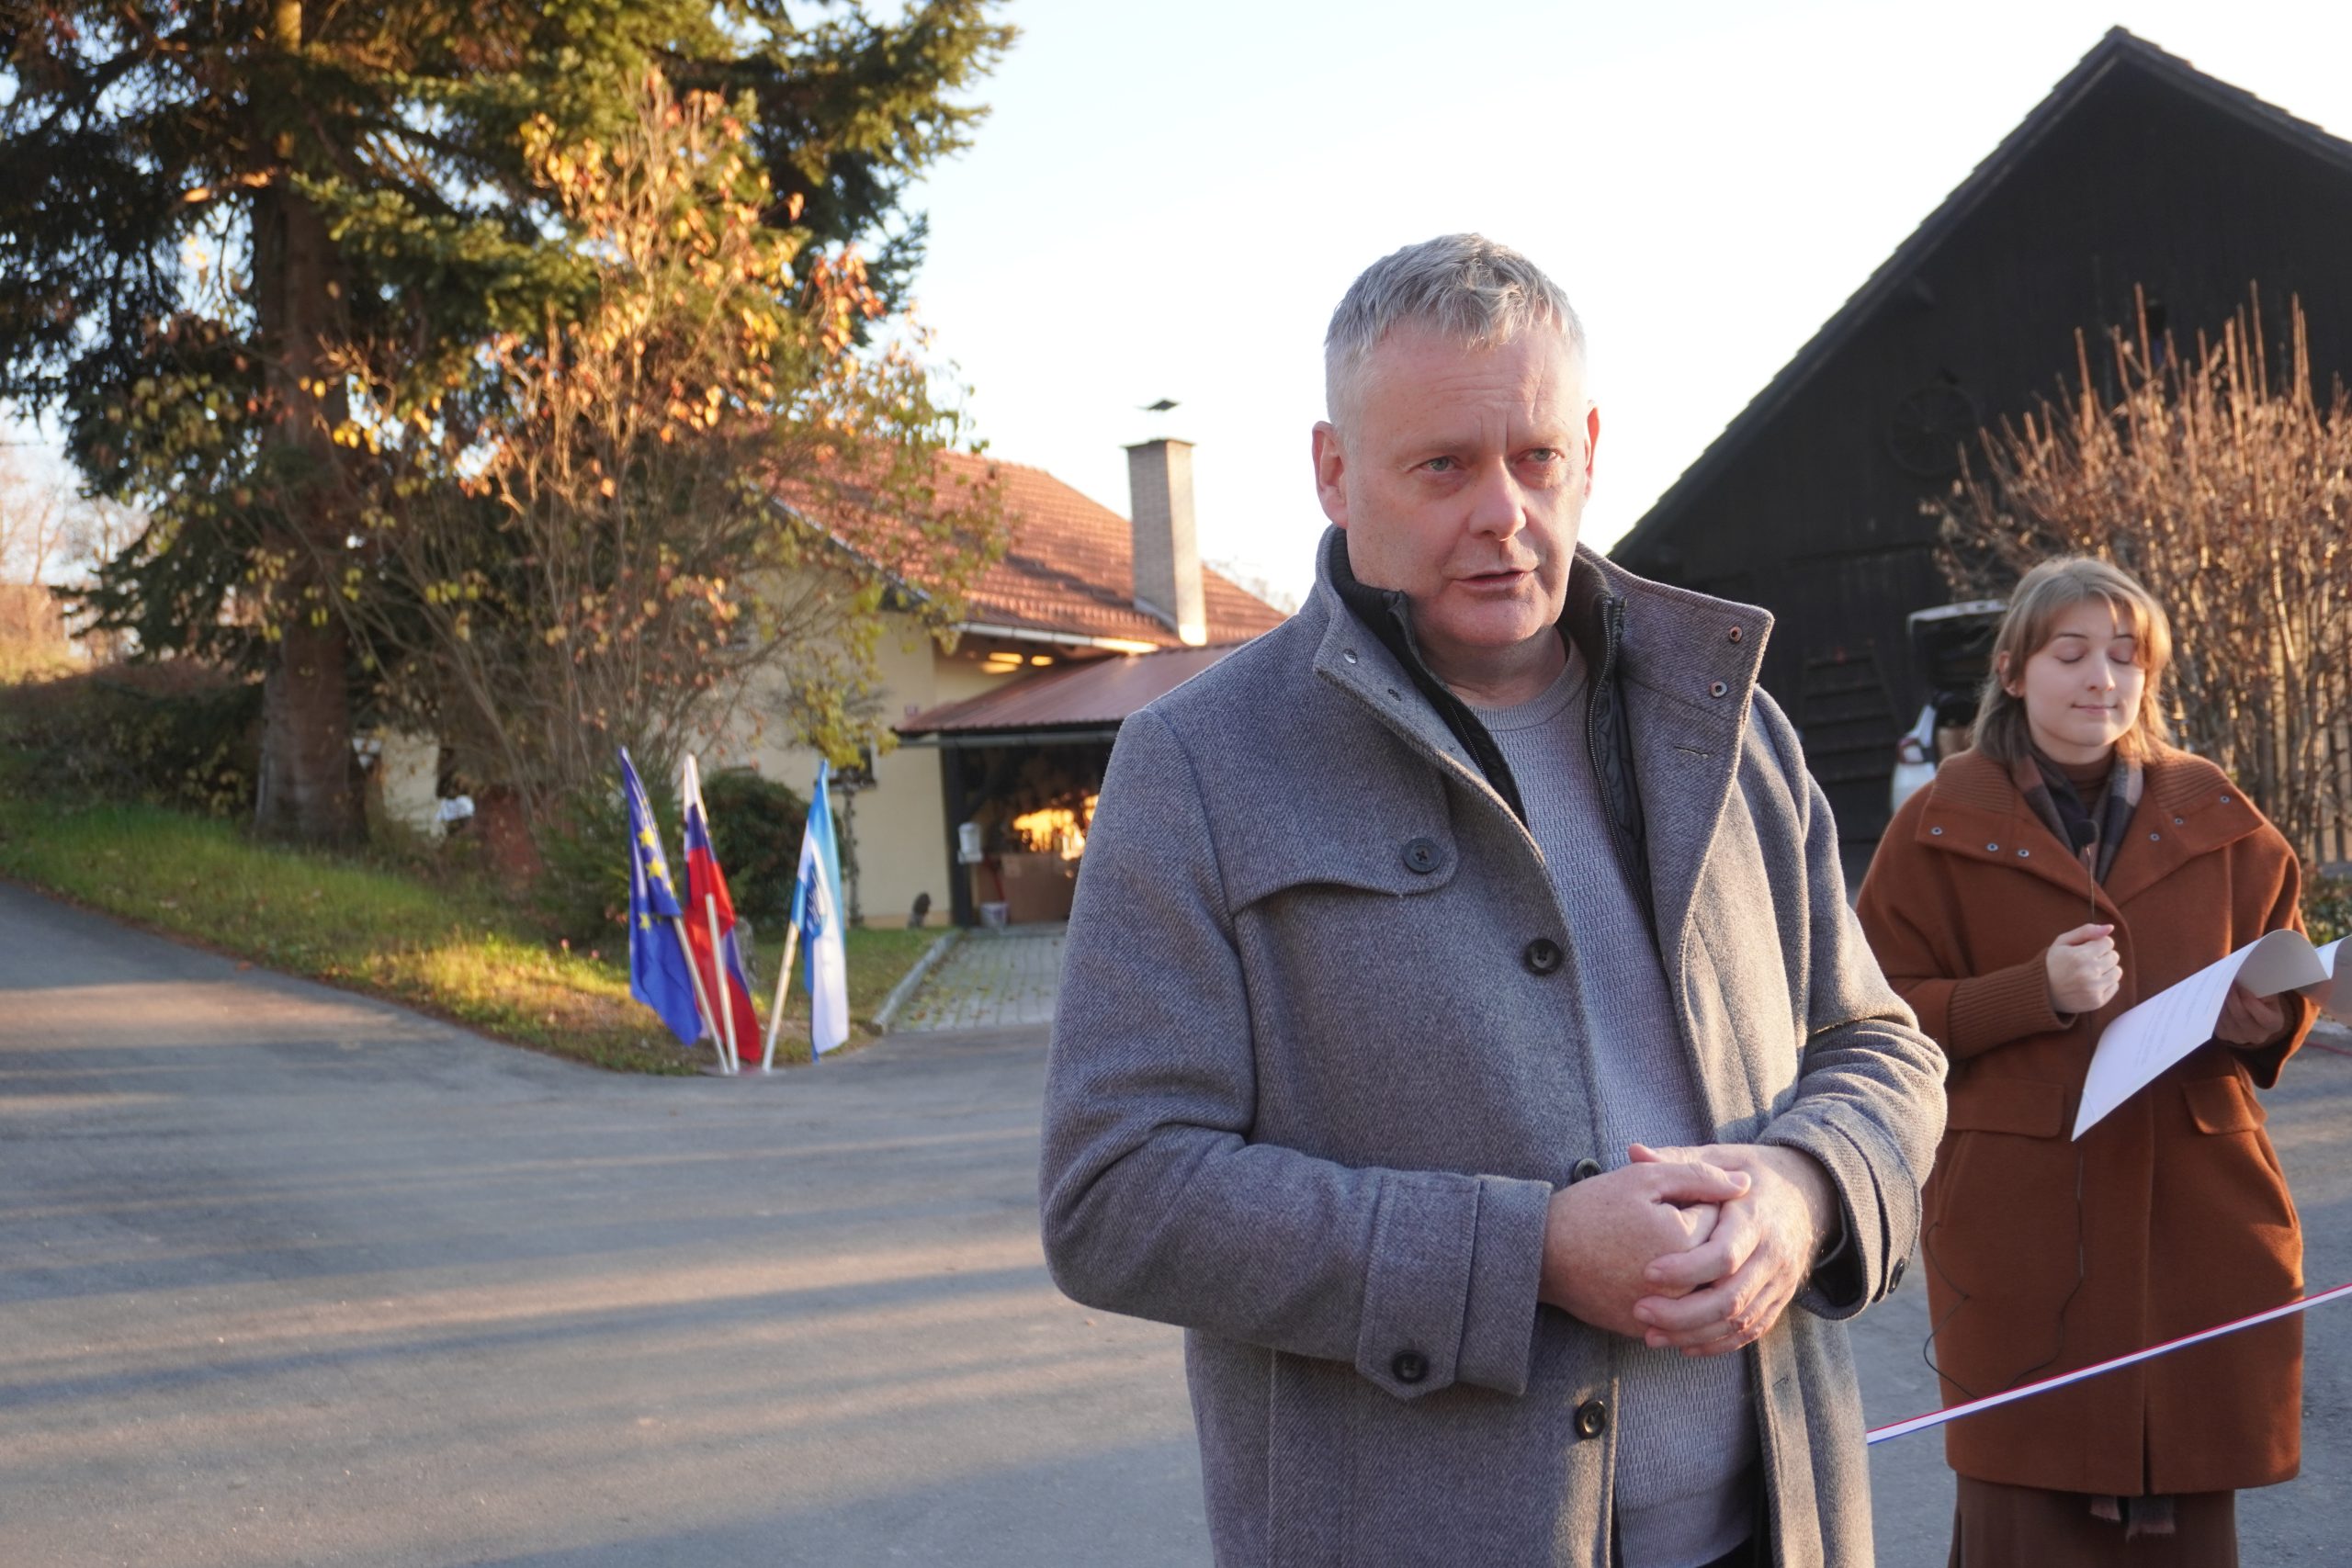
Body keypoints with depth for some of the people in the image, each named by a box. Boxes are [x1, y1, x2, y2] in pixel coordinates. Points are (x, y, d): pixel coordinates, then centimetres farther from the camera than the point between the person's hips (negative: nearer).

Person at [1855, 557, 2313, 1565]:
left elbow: (2287, 979, 18)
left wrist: (2266, 1018, -5)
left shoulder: (2212, 816, 10)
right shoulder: (1944, 824, 1)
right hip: (2021, 1215, -3)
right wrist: (2035, 992, -15)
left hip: (2198, 1207, 3)